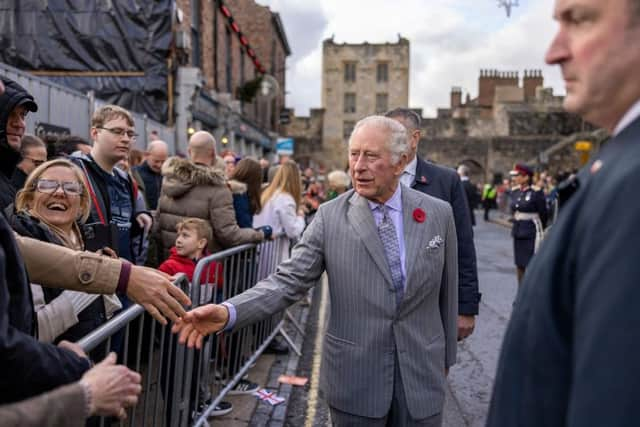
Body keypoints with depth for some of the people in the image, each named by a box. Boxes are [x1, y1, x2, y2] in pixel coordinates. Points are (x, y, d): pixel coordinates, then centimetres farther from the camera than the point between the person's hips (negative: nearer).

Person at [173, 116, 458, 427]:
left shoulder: (438, 214, -3)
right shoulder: (330, 216, -8)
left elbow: (446, 294, 5)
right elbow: (288, 281, -12)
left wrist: (445, 357, 13)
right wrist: (228, 312, -27)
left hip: (421, 373, 1)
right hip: (354, 376, -1)